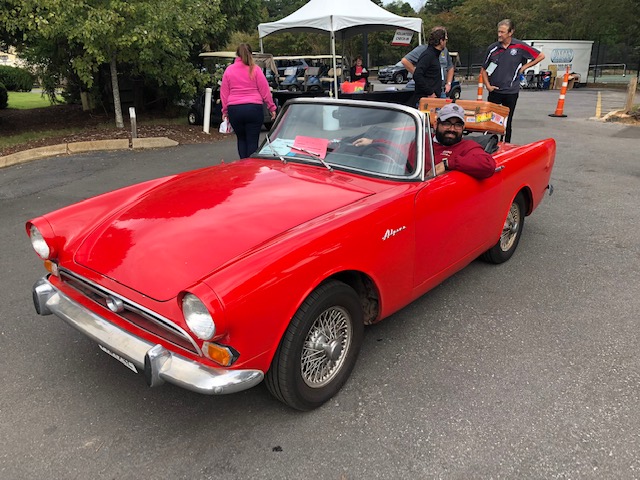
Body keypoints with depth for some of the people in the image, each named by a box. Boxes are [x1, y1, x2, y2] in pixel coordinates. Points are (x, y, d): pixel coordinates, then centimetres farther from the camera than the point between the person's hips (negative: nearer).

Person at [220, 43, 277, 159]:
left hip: (234, 110, 2)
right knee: (252, 141, 2)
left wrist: (225, 111, 15)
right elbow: (265, 90, -1)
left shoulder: (229, 70, 7)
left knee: (241, 139, 16)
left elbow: (224, 93, 9)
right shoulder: (255, 69, 0)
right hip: (254, 109, -2)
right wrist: (272, 108, 5)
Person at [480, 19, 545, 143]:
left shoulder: (520, 47, -3)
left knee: (507, 122, 8)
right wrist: (487, 85, -1)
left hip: (511, 92, -1)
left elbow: (541, 56, 6)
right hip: (494, 91, 1)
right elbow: (484, 70, 10)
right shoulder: (493, 48, 1)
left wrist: (524, 67, 2)